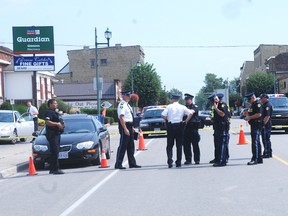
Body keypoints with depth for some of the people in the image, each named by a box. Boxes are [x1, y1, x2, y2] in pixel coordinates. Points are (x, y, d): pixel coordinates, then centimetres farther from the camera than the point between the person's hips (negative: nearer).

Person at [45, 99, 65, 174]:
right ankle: (55, 169, -15)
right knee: (55, 152, -14)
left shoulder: (55, 112, 22)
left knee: (54, 152, 13)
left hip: (57, 134, 11)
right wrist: (57, 124, -23)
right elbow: (47, 122, -23)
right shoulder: (49, 112, -10)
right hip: (52, 134, -11)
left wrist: (62, 125, 14)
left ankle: (52, 169, 18)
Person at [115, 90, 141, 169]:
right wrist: (125, 129, -26)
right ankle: (118, 164, -3)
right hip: (124, 126, -10)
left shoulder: (127, 105, 17)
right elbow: (121, 117, -22)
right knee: (123, 146, -7)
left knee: (131, 146, 14)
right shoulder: (122, 105, -14)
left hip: (129, 126, 10)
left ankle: (132, 163, 21)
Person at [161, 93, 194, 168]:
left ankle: (170, 160, -11)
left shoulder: (169, 107, -2)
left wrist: (167, 120, 6)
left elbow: (163, 115, -11)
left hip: (171, 126, -1)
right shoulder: (182, 107, 3)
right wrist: (186, 122, 4)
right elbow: (190, 113, -5)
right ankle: (178, 162, 8)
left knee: (169, 145, 6)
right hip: (179, 126, 1)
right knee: (179, 145, 8)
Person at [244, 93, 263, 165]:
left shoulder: (257, 104, -12)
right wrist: (247, 117, 12)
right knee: (257, 142, 13)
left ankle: (255, 159, -13)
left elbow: (259, 114, -22)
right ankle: (259, 159, 19)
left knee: (255, 142, -12)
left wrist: (249, 117, -18)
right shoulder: (252, 105, 20)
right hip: (253, 125, 11)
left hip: (257, 125, -11)